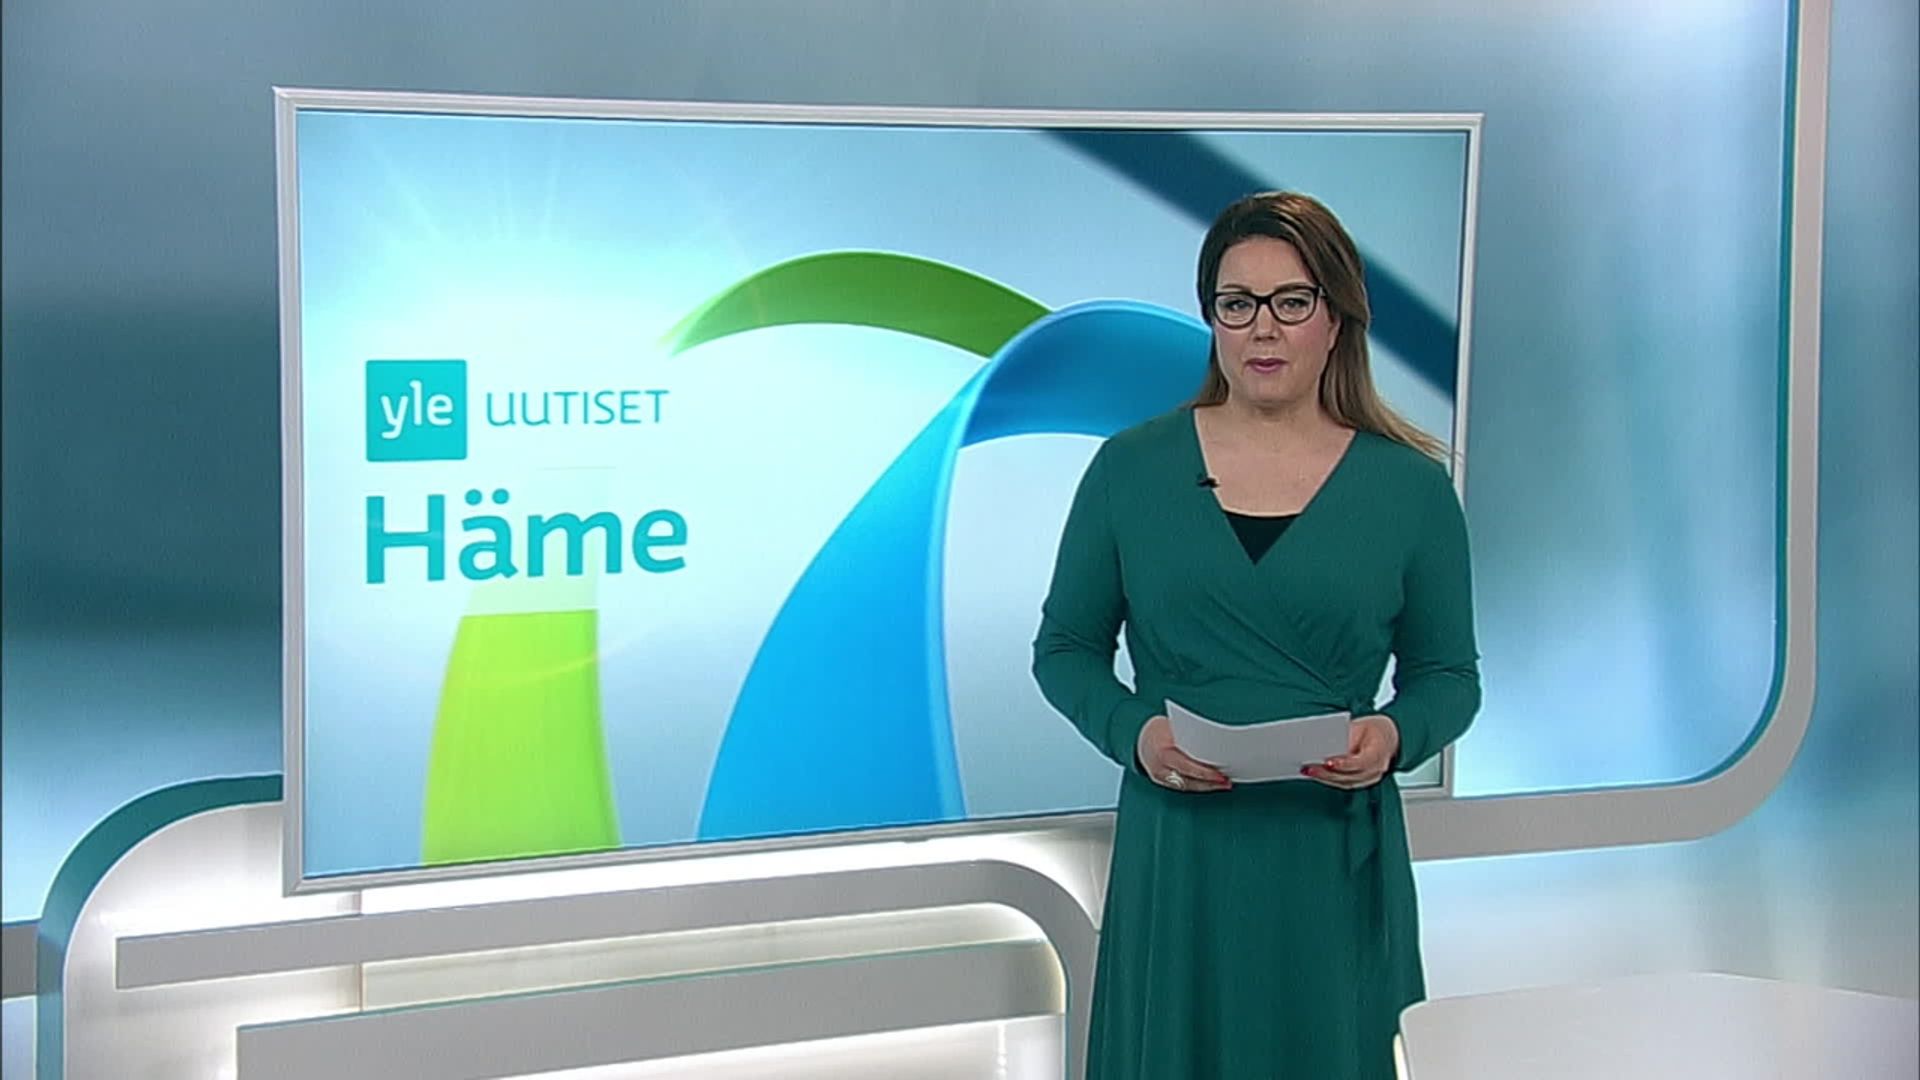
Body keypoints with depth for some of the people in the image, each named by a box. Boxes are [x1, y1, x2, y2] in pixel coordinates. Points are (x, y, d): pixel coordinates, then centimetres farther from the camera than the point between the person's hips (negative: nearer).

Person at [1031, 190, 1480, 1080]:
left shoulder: (1409, 486, 2)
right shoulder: (1129, 470, 2)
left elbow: (1448, 673, 8)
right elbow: (1065, 647, 8)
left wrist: (1396, 736, -14)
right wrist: (1132, 731, -12)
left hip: (1335, 857, 0)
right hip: (1178, 857, 0)